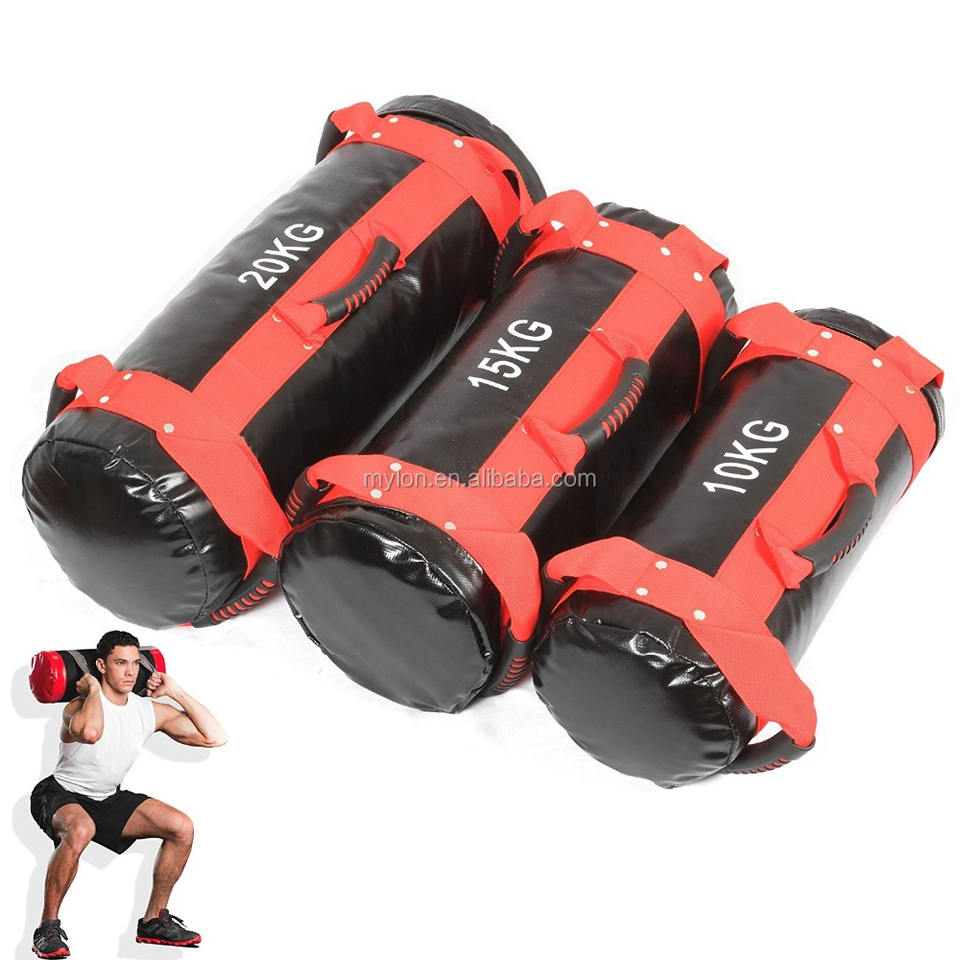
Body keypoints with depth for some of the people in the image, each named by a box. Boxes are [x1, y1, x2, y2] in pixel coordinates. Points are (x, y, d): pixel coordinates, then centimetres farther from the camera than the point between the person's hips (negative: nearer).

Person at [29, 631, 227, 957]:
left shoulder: (150, 711, -5)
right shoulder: (80, 706, -23)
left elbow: (216, 737, -9)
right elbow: (90, 732, -51)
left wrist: (175, 692, -9)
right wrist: (92, 689, -32)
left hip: (108, 799, 6)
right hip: (61, 794, -6)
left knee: (182, 827, -10)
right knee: (80, 830, -41)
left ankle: (153, 921, 5)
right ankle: (47, 928, -23)